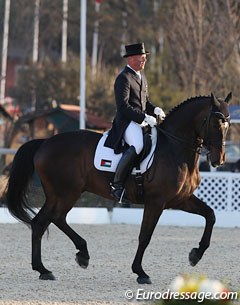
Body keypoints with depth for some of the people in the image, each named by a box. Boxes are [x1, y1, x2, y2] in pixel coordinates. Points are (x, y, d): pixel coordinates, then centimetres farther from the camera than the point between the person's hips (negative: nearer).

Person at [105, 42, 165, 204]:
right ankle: (117, 184, -28)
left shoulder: (141, 75, 19)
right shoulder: (124, 78, -11)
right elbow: (123, 106, -19)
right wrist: (145, 117, -22)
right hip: (127, 122, -10)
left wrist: (155, 109, 5)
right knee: (138, 145, -35)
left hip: (142, 121, 10)